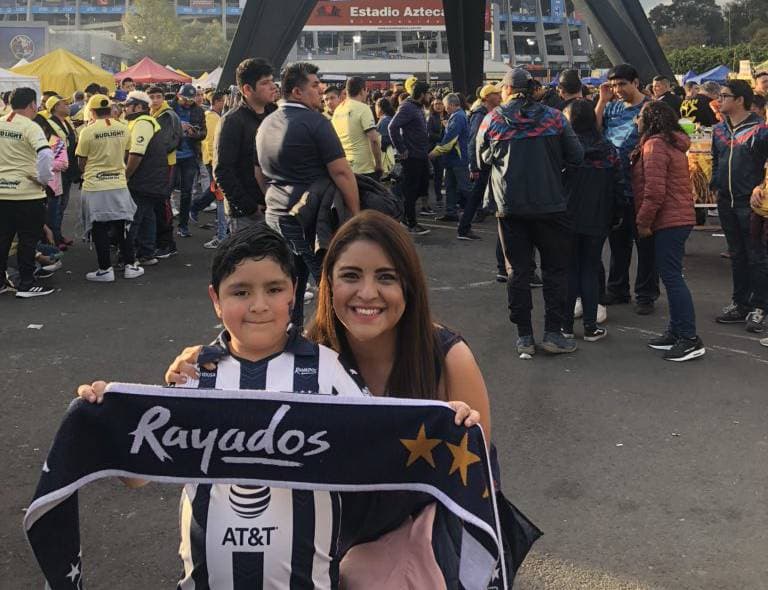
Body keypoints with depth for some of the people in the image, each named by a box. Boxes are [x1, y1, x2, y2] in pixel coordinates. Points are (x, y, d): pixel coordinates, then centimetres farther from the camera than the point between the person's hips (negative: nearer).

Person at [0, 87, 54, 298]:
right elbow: (45, 154, -27)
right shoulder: (30, 127, -13)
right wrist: (44, 179, -13)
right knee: (28, 240, 4)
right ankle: (26, 284, 9)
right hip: (27, 193, -6)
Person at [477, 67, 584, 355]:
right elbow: (576, 156, -3)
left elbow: (482, 158, 9)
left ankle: (524, 336, 11)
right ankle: (553, 333, 8)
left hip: (510, 207, 1)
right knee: (556, 269, 11)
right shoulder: (553, 117, -3)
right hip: (550, 204, -1)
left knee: (518, 271, 9)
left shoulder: (492, 120, -2)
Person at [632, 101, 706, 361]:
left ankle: (690, 339, -9)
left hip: (668, 221, -10)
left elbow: (655, 190, -21)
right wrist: (646, 221, 19)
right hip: (679, 218, 10)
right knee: (671, 276, 14)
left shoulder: (655, 145, -14)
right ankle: (676, 332, 20)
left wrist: (643, 222, -13)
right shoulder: (671, 143, 18)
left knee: (672, 277, -9)